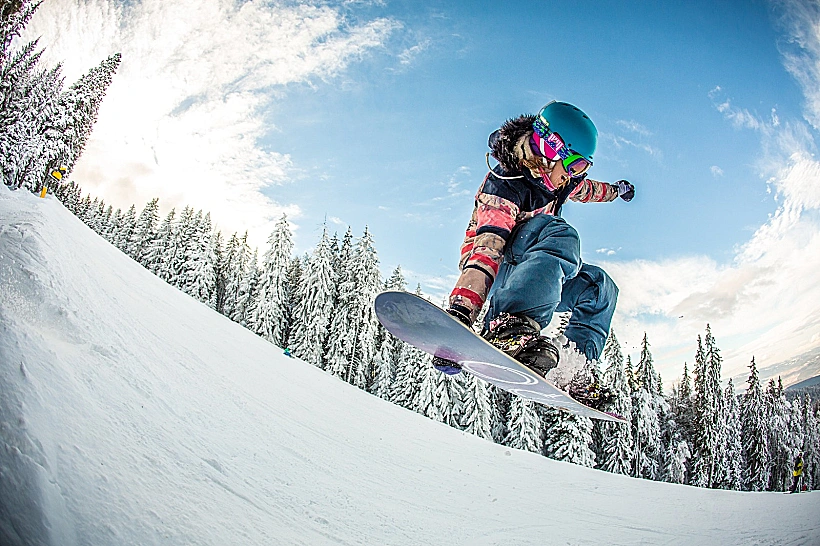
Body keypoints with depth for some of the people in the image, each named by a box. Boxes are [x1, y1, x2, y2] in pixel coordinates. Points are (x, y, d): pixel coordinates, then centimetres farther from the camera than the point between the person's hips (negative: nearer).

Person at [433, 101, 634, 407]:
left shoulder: (551, 175, 1)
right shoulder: (506, 184, -24)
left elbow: (583, 189, 28)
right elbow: (487, 247, -38)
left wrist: (614, 190, 47)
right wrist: (461, 309, -49)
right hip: (497, 271, -9)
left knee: (598, 286, 3)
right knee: (561, 236, -34)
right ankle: (510, 328, -55)